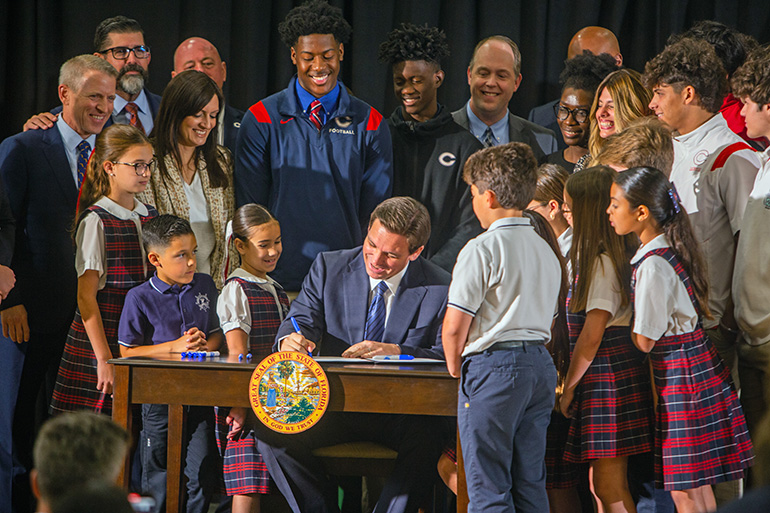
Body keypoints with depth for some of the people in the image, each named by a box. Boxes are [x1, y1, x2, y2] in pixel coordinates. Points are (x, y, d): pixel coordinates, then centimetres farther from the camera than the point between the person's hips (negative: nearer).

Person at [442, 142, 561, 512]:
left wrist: (454, 365, 4)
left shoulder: (482, 249, -10)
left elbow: (455, 325, -12)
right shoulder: (547, 252, 14)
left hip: (493, 366, -7)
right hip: (541, 365, 8)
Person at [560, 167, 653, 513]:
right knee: (602, 484, 11)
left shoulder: (603, 263, -15)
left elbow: (592, 335, -16)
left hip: (606, 376, -10)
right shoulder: (617, 257, 15)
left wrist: (569, 387, -8)